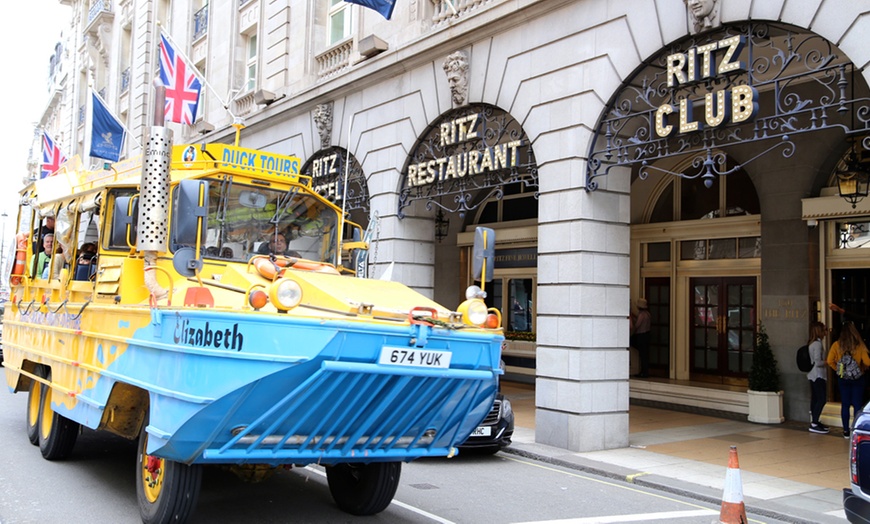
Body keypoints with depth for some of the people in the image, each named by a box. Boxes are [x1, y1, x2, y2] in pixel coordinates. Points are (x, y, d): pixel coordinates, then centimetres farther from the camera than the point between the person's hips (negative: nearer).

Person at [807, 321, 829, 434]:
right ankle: (814, 424, -11)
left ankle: (814, 422, 17)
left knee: (815, 399, 12)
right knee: (822, 399, -9)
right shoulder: (818, 344, -17)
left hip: (813, 375, 10)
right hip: (818, 375, -10)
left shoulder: (811, 343, 12)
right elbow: (818, 362, -21)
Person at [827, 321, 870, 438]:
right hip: (858, 378, -1)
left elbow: (830, 361, -11)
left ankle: (846, 431, 12)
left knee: (845, 405, 8)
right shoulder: (860, 345, -9)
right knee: (857, 405, 6)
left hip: (843, 378, 1)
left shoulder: (837, 345, -6)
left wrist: (838, 370, 5)